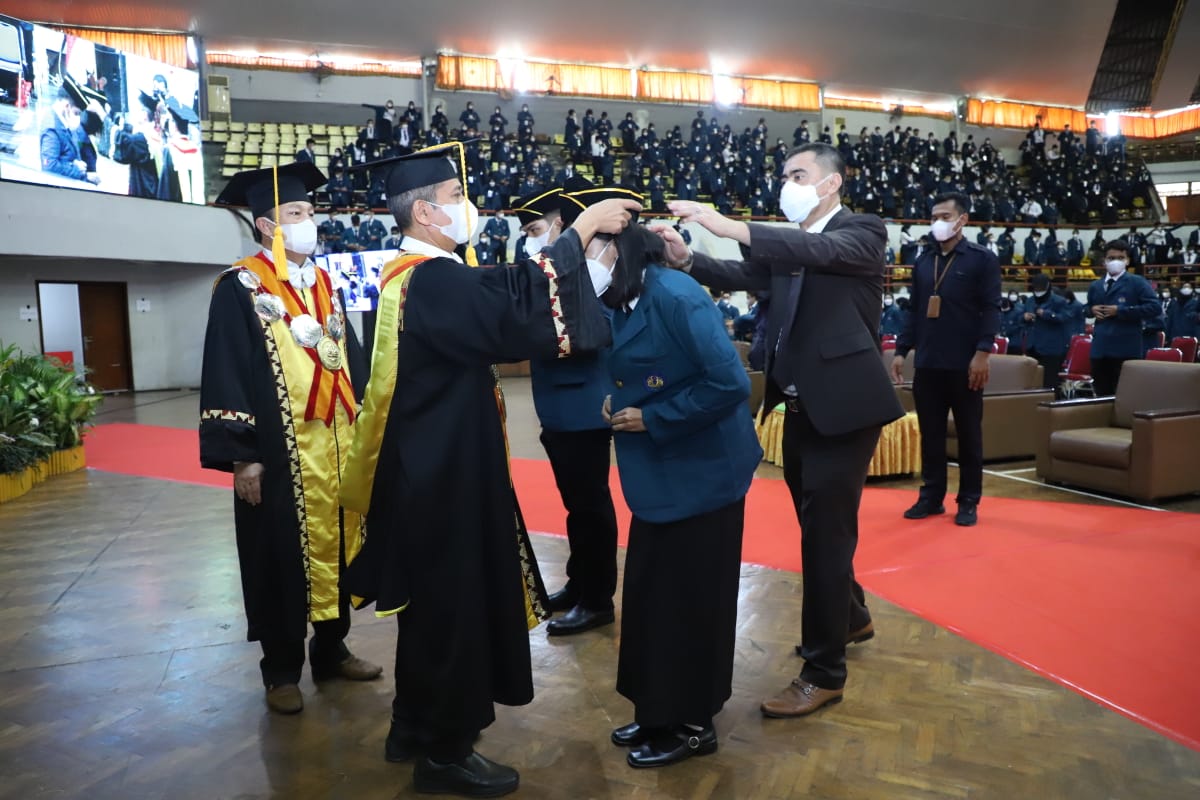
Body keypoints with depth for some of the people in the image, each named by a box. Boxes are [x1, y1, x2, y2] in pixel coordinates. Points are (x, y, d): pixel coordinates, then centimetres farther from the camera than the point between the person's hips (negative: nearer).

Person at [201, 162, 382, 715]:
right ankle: (281, 670, 21)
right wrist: (241, 456, -14)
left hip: (338, 446, 6)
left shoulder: (325, 286, 13)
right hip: (281, 453, -6)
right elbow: (225, 377, -10)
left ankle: (331, 651, 29)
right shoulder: (239, 288, -6)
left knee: (336, 549, 13)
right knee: (283, 560, 5)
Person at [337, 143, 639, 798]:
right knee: (453, 604, 4)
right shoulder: (430, 280, -22)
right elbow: (518, 309, -32)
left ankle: (413, 726, 37)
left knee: (432, 599, 21)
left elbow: (498, 304, 12)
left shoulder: (415, 274, 11)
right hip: (444, 473, -11)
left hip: (430, 467, 11)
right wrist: (582, 228, -23)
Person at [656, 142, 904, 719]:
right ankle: (851, 617, 42)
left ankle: (824, 670, 8)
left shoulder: (862, 232, -6)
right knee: (819, 527, 19)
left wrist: (728, 226, -35)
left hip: (843, 406, -7)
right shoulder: (786, 244, 13)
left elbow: (823, 251, -27)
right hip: (799, 407, 7)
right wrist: (685, 259, -19)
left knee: (827, 532, -4)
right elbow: (743, 276, -1)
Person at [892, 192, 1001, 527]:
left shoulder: (982, 260, -1)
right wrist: (901, 351, 7)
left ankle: (969, 502, 15)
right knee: (930, 434, 9)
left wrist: (982, 352, -15)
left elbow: (991, 309, -7)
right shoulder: (923, 263, 12)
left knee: (969, 434, 6)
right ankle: (931, 496, 19)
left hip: (964, 364, -4)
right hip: (927, 364, 4)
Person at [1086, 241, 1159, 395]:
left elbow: (1154, 307, -11)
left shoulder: (1137, 282, -1)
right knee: (1102, 396, 11)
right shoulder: (1095, 286, 17)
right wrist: (1092, 310, 6)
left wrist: (1120, 311, -15)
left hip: (1126, 350, -6)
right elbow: (1088, 307, 31)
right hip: (1100, 348, 6)